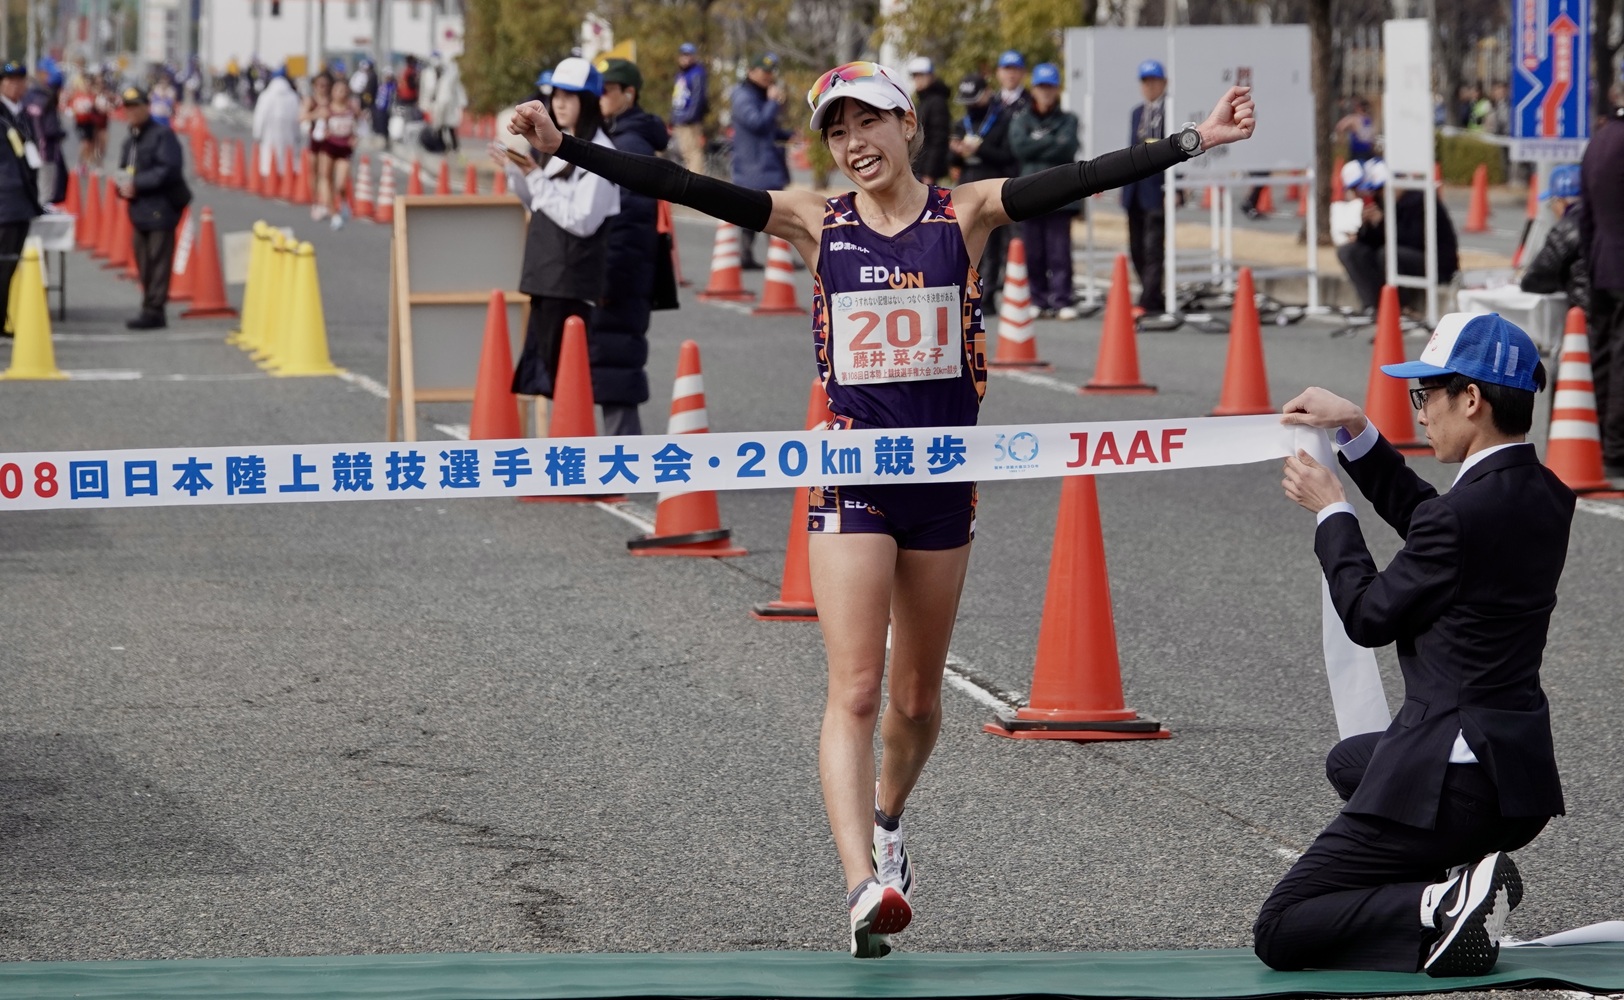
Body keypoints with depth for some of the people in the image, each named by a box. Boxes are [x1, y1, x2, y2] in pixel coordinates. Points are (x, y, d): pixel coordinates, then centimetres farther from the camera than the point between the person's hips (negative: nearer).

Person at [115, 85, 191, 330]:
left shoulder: (162, 135, -9)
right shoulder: (131, 140, 18)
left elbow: (169, 170, -18)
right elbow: (126, 170, 25)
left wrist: (137, 183, -19)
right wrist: (123, 186, 1)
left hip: (160, 208, -9)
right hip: (140, 209, 9)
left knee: (158, 261, -8)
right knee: (144, 263, 10)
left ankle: (154, 310, -7)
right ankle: (150, 309, 16)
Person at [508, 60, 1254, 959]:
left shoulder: (964, 215, 1)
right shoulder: (816, 224, 1)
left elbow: (1084, 178, -8)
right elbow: (682, 187, -5)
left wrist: (1196, 141, -17)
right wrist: (564, 148, -12)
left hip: (945, 476, 1)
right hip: (851, 475, -1)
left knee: (917, 696, 15)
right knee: (855, 691, -13)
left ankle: (886, 821, 43)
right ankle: (865, 885, -21)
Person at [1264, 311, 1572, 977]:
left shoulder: (1467, 511, -22)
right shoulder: (1545, 497, 5)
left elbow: (1369, 617, -8)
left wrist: (1332, 512, 5)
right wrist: (1356, 433, 16)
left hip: (1449, 777, -9)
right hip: (1522, 768, 9)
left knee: (1278, 934, -1)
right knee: (1349, 762, 40)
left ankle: (1439, 909, -18)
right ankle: (1466, 881, 16)